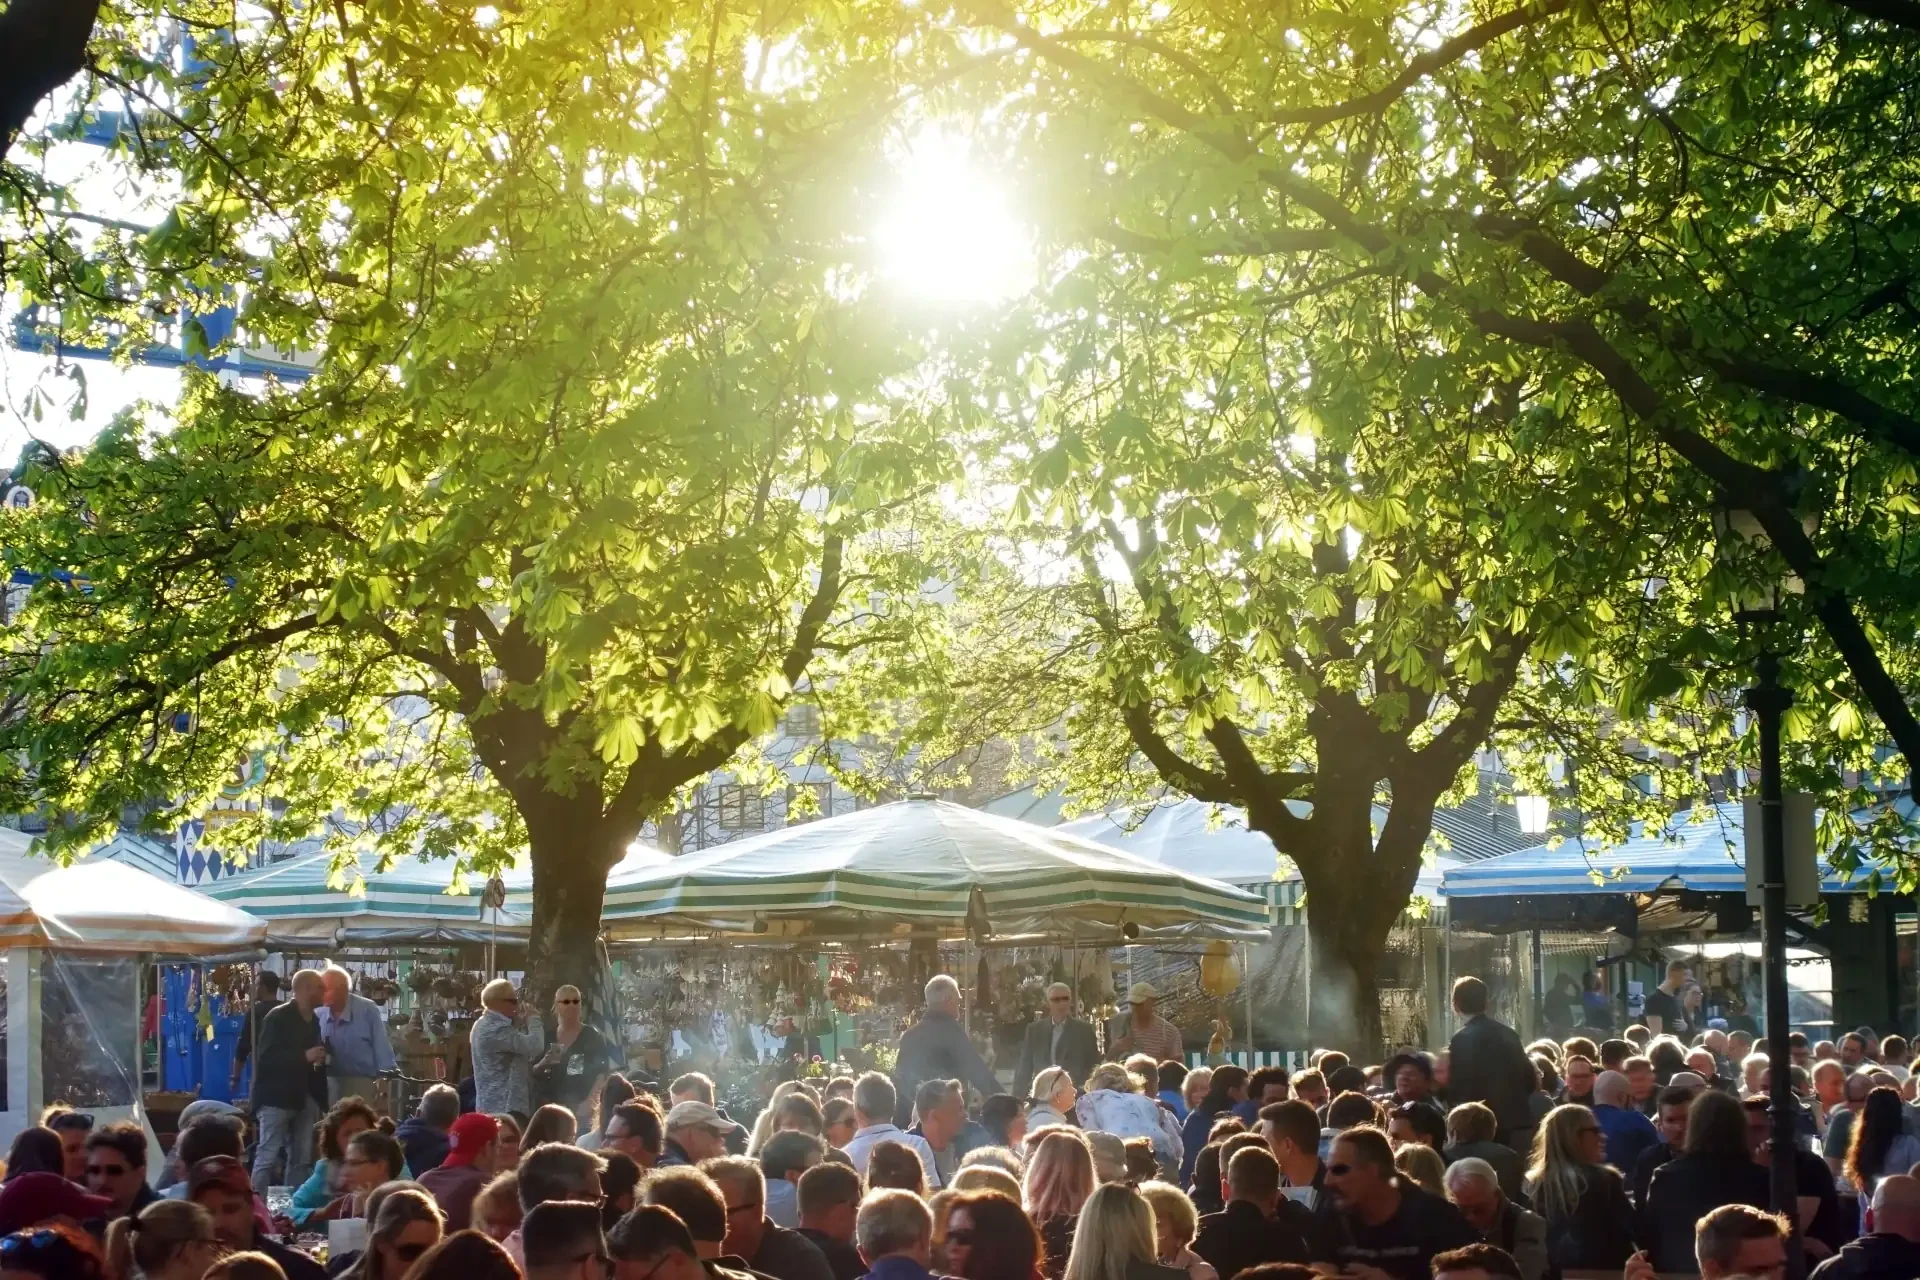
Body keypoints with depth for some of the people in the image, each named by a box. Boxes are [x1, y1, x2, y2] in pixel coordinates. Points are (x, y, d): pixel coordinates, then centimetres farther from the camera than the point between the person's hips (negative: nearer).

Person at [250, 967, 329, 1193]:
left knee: (302, 1160, 7)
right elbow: (265, 1058, -17)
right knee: (268, 1157, -7)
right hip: (277, 1098, -7)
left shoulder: (314, 1020, 13)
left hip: (304, 1098, 7)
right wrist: (304, 1057, -21)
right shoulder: (277, 1018, -8)